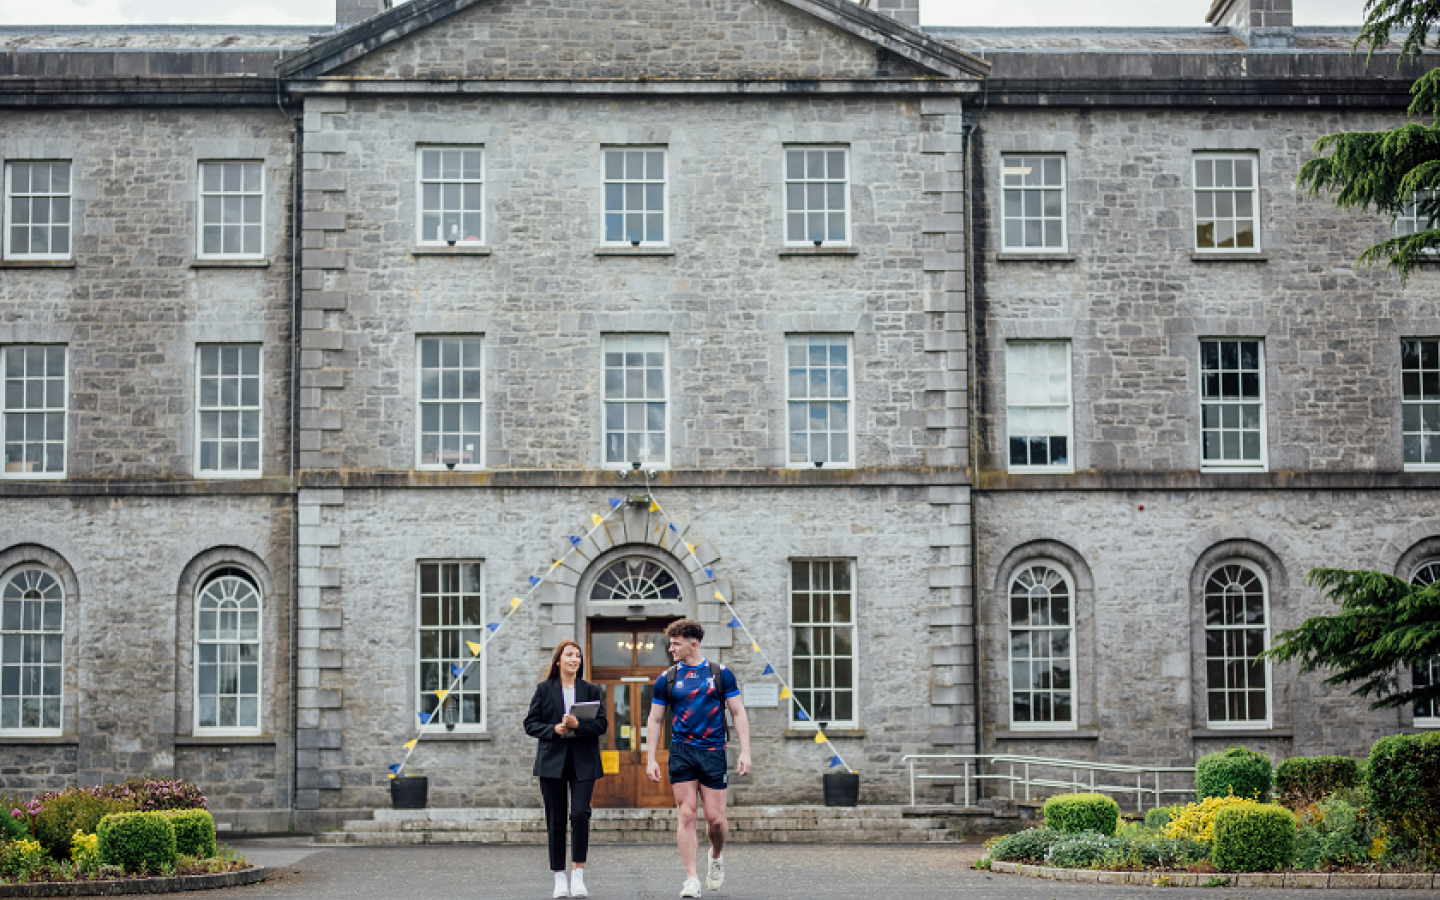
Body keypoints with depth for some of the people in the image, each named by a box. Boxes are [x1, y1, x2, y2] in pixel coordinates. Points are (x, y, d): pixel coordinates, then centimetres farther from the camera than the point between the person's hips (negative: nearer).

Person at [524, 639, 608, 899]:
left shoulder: (591, 690, 9)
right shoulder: (544, 689, 8)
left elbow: (601, 724, 3)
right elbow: (530, 724, 6)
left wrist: (578, 725, -14)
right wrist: (554, 729, -11)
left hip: (583, 762, 0)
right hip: (552, 760, 0)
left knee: (580, 814, -15)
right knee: (556, 821, 2)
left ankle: (578, 875, -6)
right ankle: (559, 878, 9)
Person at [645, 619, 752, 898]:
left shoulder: (721, 674, 3)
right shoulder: (666, 679, 6)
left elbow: (739, 713, 4)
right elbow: (655, 721, 10)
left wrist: (744, 752, -4)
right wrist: (651, 759, 2)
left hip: (713, 752, -1)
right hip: (681, 754, 1)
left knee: (715, 818, 0)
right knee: (686, 815, -6)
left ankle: (716, 856, 31)